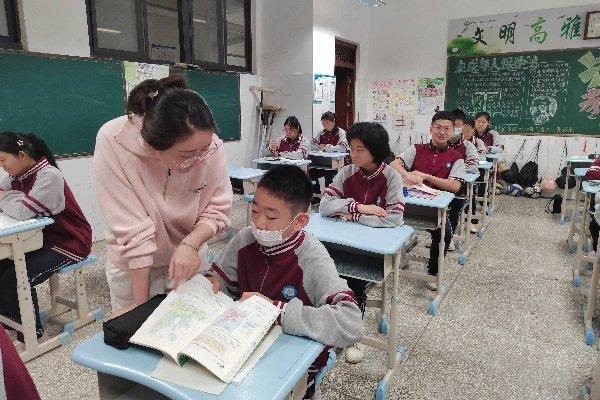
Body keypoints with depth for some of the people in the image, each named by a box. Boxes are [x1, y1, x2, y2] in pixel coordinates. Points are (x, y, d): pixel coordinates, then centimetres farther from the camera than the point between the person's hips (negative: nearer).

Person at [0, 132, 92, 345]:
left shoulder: (49, 176, -21)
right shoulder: (18, 175, 6)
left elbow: (23, 211, -29)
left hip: (67, 243, -8)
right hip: (40, 238, 9)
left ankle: (32, 334, 1)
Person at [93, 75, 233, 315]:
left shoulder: (206, 142, -24)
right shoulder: (113, 142, -29)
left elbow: (218, 209, -11)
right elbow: (133, 229, -27)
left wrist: (190, 245, -28)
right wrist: (140, 302, -20)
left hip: (190, 258, 2)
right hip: (134, 266, -2)